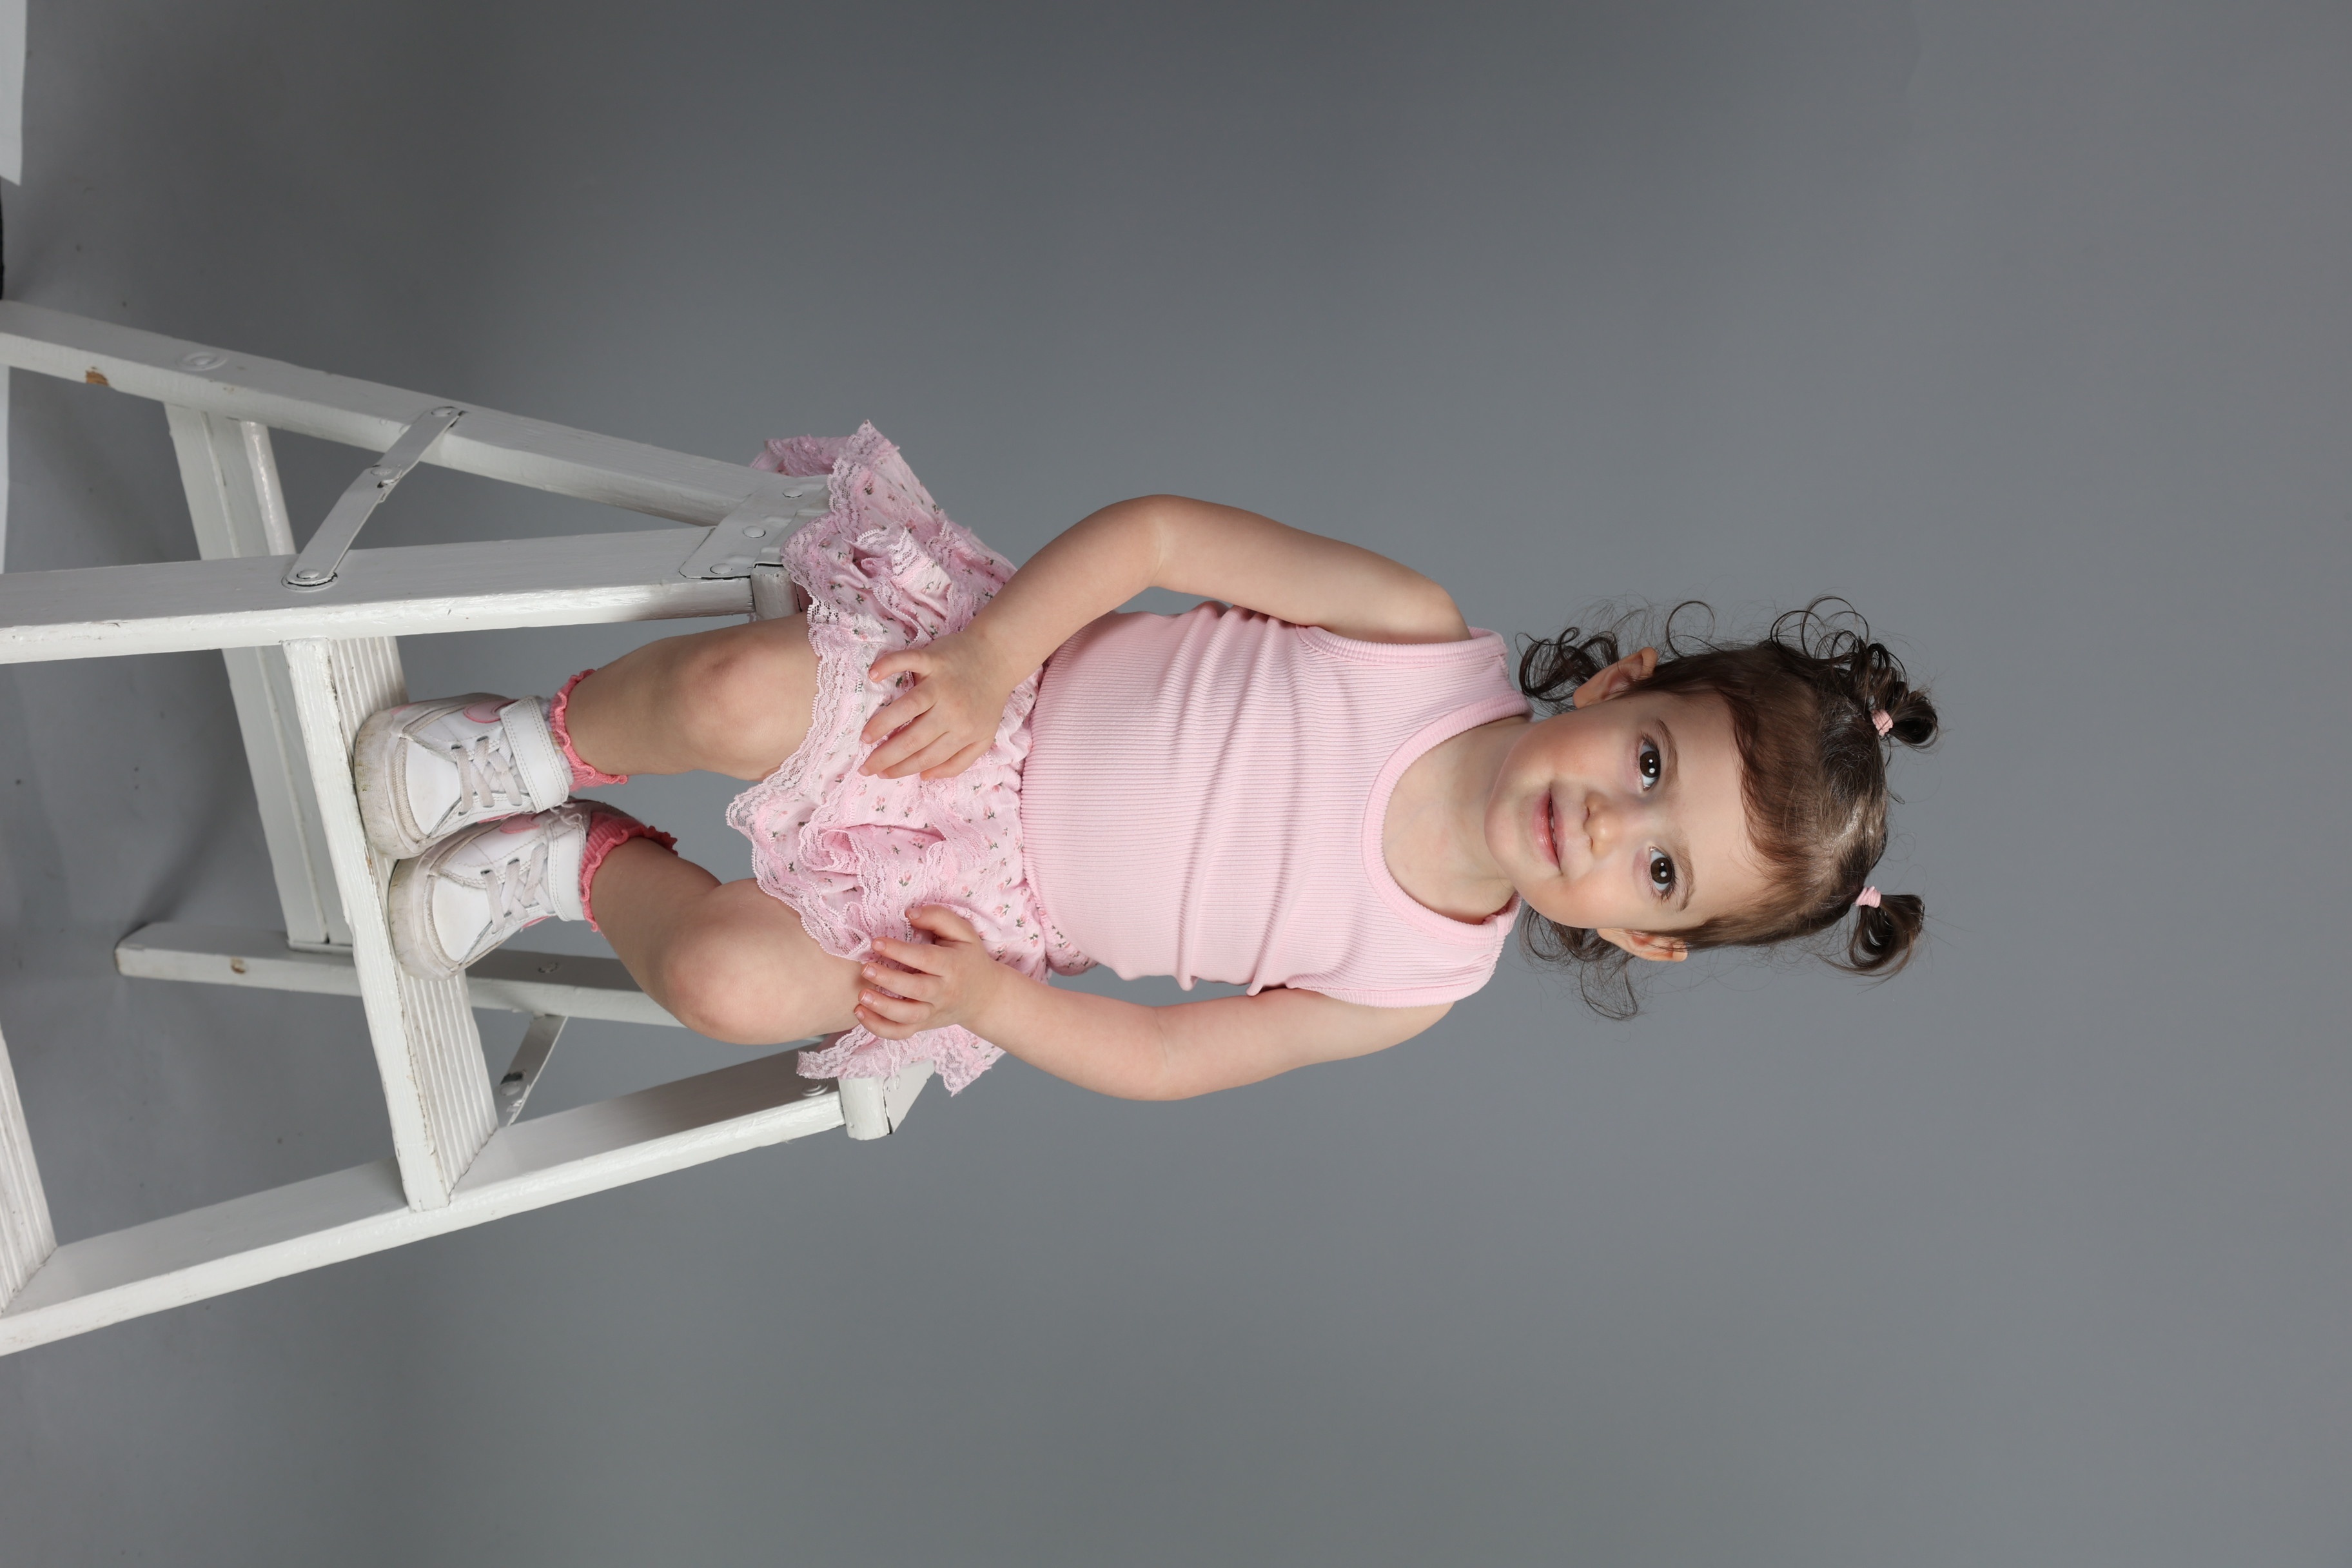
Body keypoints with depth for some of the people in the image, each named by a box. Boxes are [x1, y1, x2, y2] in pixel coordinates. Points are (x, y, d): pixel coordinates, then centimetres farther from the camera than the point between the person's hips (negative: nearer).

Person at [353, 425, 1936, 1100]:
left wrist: (992, 1001, -15)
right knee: (735, 696, -28)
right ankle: (547, 741, 6)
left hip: (992, 899, 1)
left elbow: (1162, 1058, -3)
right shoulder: (1424, 634, -18)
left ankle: (585, 860, 11)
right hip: (986, 684, 0)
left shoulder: (1416, 989, -12)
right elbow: (1158, 530, -12)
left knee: (730, 977, -22)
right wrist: (992, 656, -22)